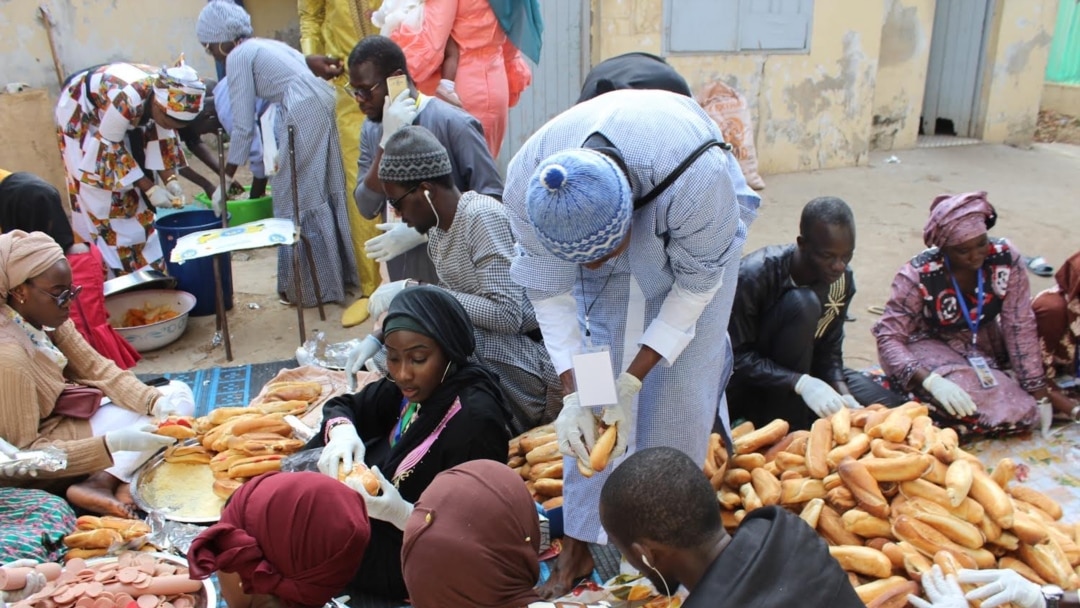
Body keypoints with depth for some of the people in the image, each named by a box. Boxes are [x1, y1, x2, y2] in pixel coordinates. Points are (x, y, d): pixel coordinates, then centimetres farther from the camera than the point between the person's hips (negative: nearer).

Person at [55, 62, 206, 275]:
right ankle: (113, 268, 0)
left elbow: (161, 137, -8)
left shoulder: (167, 95, -24)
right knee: (100, 194, -7)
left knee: (130, 194, 4)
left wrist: (170, 180, -19)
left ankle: (146, 263, 12)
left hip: (113, 115, 6)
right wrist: (149, 188, -28)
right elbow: (110, 148, -28)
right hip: (81, 117, -6)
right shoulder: (126, 100, -43)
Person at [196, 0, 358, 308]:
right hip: (321, 106, 9)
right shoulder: (264, 45, 24)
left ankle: (311, 288, 11)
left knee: (297, 202, 2)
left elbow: (243, 126, -4)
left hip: (302, 115, -9)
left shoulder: (238, 56, 0)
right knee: (324, 193, 17)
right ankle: (340, 271, 27)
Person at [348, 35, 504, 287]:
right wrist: (388, 140, -15)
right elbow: (367, 207, -4)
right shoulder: (372, 129, 6)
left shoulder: (453, 124, -15)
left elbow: (491, 199, -17)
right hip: (402, 279, 6)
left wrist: (422, 231, -21)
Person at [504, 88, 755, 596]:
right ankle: (579, 544, 12)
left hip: (690, 241, -1)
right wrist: (573, 393, -27)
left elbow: (696, 283, -25)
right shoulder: (526, 185, -35)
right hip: (605, 225, 2)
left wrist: (632, 378, -28)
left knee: (681, 391, -4)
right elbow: (550, 292, -20)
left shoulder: (699, 179, -43)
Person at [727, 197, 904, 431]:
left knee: (890, 407, -7)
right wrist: (802, 383, -35)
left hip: (797, 370, 6)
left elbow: (829, 351, -2)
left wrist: (843, 394, -21)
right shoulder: (754, 275, -26)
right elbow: (738, 357, -25)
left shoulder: (842, 280, -7)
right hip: (744, 384, -6)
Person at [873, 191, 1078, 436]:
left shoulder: (1005, 257, -16)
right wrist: (931, 380, -41)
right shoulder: (918, 276, -24)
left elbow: (1020, 328, -15)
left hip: (986, 341, 5)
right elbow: (889, 337, -25)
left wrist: (1039, 395, -17)